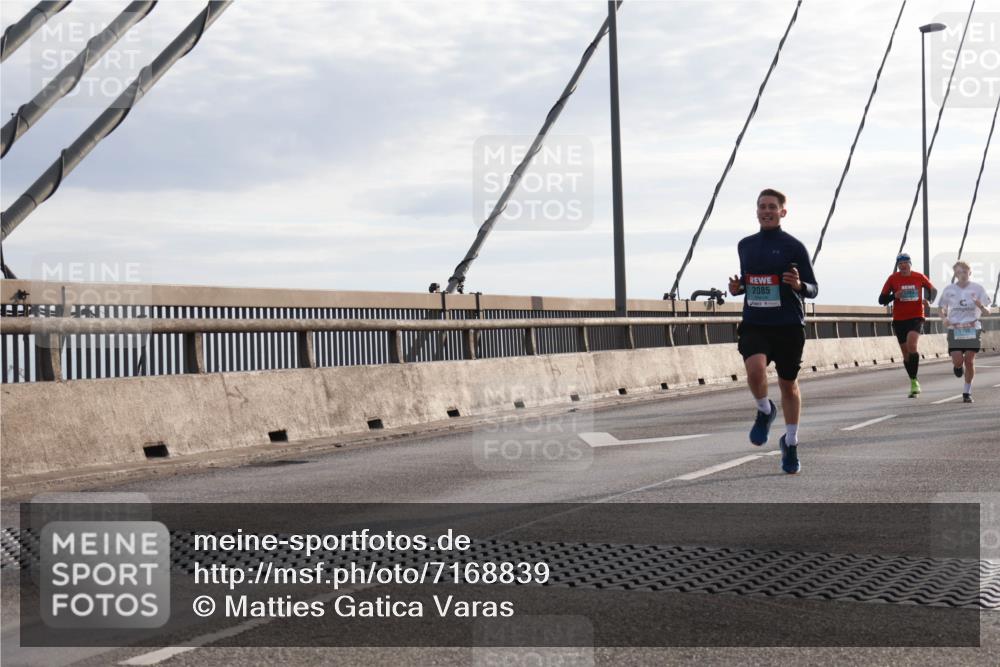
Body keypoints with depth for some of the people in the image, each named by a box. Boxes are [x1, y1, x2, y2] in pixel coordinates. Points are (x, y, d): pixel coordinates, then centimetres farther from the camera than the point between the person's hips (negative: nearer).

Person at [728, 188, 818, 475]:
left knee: (789, 385, 9)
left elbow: (813, 290, 0)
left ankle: (791, 444, 28)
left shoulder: (794, 246, -2)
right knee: (755, 369, -26)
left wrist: (799, 285, -23)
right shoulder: (745, 245, 11)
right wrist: (737, 288, 2)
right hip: (754, 324, 2)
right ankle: (765, 411, 6)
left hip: (788, 325, -2)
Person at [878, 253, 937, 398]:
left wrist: (928, 300, -5)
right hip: (899, 319, 2)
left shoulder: (919, 277, 1)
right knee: (906, 353, 8)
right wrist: (894, 296, -17)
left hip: (916, 317, -2)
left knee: (912, 346, -24)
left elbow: (933, 290, 17)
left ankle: (914, 381, -16)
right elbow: (881, 299, 2)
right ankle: (914, 383, 23)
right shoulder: (893, 279, 1)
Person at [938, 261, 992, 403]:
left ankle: (967, 392, 11)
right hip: (955, 329, 0)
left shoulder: (977, 288, 0)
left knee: (969, 361, -5)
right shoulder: (948, 290, 3)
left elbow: (987, 312, 2)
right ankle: (959, 366, 29)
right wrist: (944, 319, -9)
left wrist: (980, 306, -20)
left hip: (972, 329, 0)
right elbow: (943, 310, 13)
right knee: (957, 361, -11)